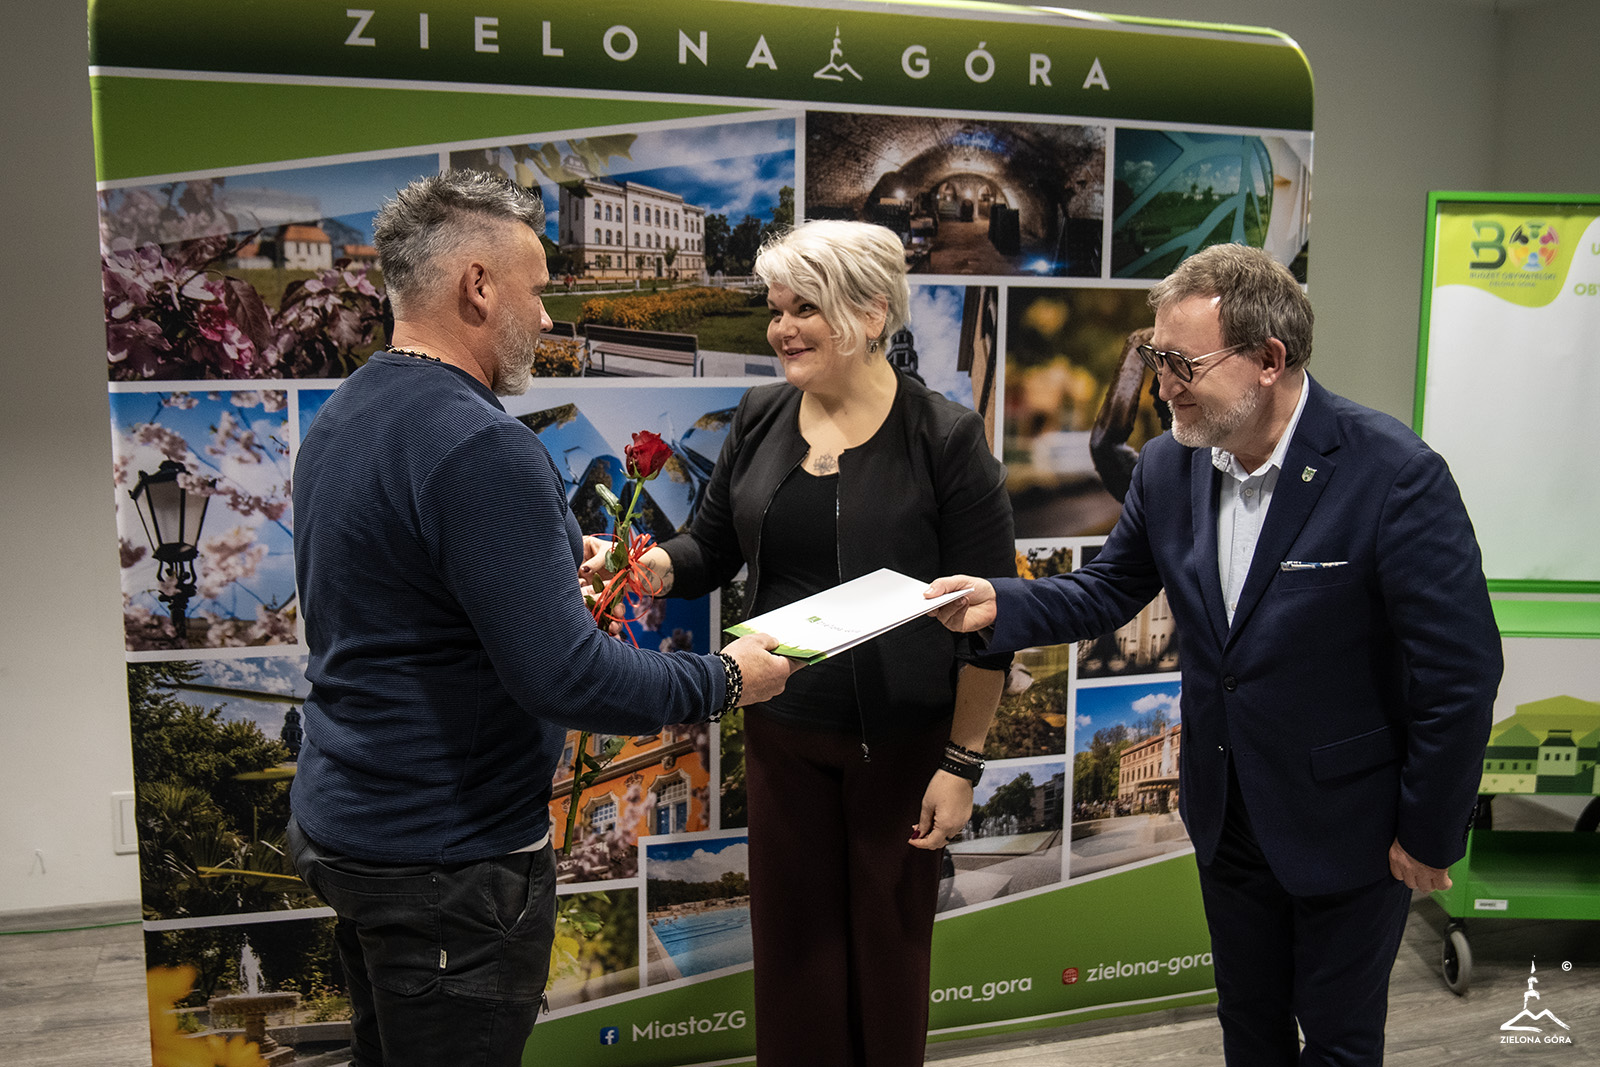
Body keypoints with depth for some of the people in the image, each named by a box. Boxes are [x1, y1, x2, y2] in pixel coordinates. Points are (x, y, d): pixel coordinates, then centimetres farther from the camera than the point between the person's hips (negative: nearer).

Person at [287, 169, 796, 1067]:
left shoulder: (340, 417, 7)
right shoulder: (479, 446, -25)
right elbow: (568, 678, -28)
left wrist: (550, 564, 19)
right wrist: (725, 680, -14)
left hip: (343, 823, 10)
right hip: (449, 857, -9)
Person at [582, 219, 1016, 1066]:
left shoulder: (944, 437, -12)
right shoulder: (760, 418, 2)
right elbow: (711, 550, 10)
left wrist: (963, 764, -10)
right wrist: (644, 564, -12)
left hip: (900, 740, -4)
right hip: (782, 731, 4)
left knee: (889, 941, 13)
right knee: (791, 937, 14)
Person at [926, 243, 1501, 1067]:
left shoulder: (1395, 475, -25)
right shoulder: (1169, 464, -8)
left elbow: (1459, 673, -19)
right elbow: (1110, 589, 3)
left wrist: (1430, 838, -13)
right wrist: (1001, 605, -15)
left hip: (1347, 827, -5)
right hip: (1226, 813, 5)